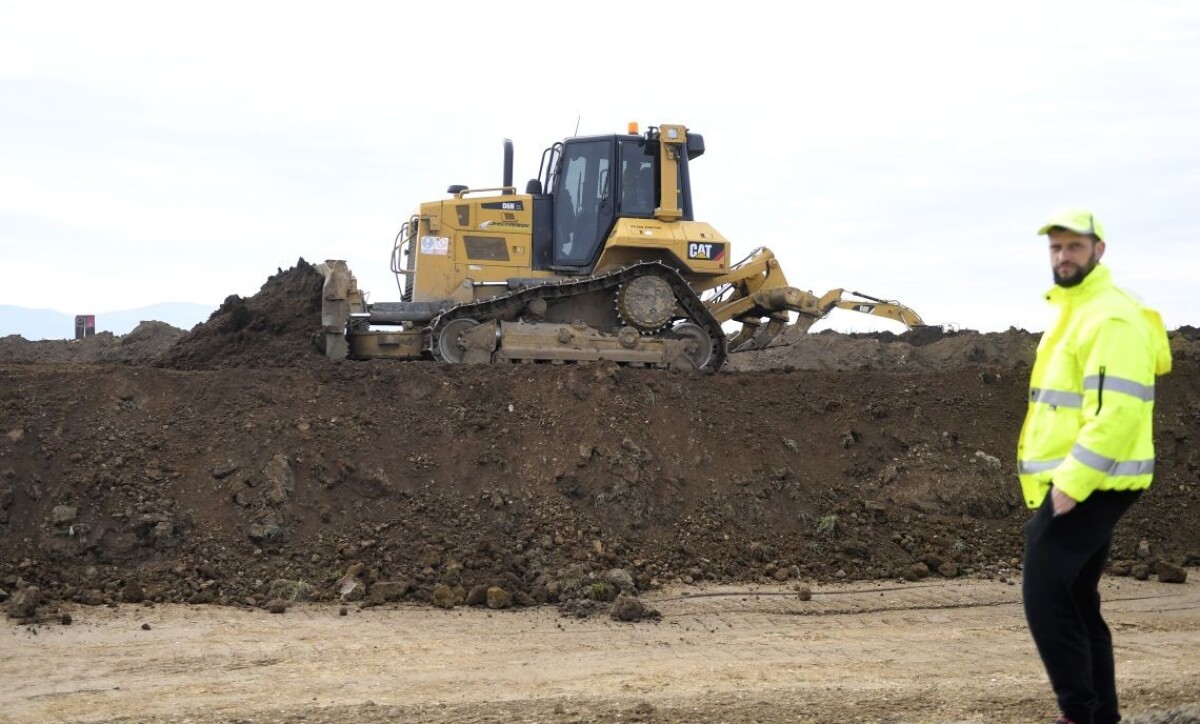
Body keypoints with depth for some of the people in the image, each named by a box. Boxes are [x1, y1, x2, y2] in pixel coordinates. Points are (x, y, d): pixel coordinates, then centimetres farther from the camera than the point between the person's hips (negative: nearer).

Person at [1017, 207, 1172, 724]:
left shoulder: (1111, 319, -16)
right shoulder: (1074, 314, 18)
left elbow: (1115, 412, -25)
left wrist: (1071, 482, -25)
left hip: (1087, 487, -11)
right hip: (1073, 484, 11)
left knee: (1046, 599, -11)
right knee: (1076, 602, 13)